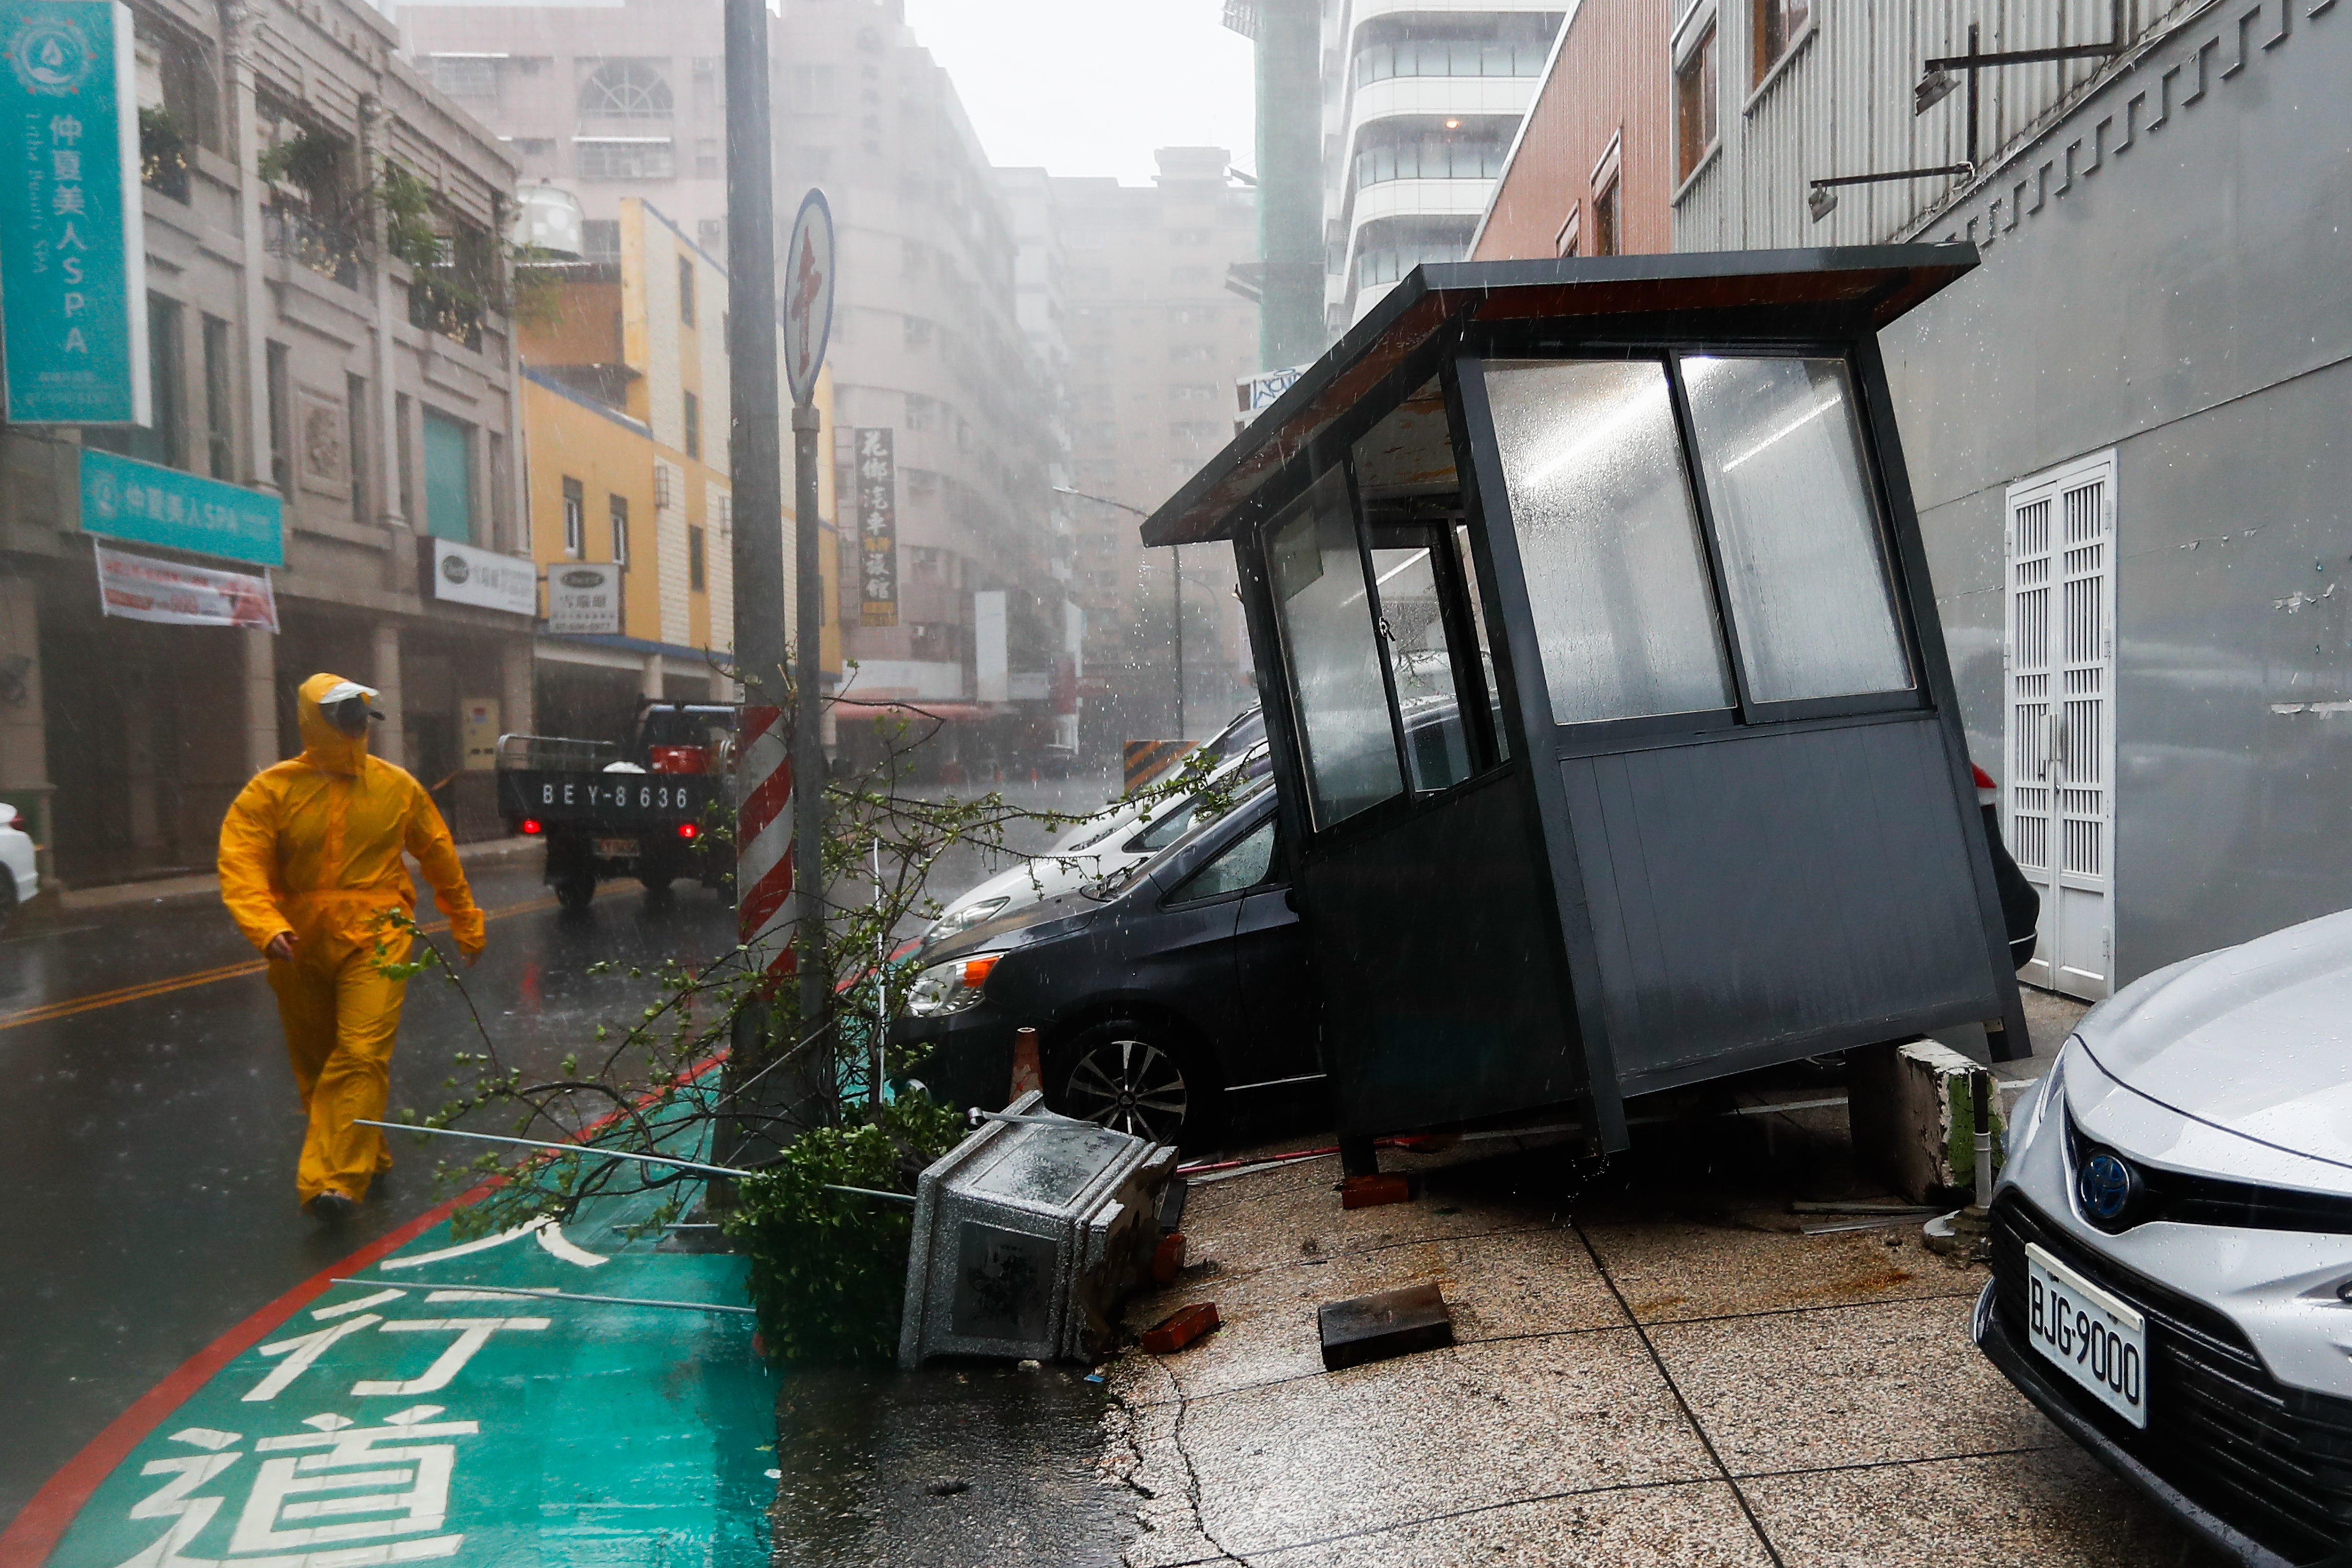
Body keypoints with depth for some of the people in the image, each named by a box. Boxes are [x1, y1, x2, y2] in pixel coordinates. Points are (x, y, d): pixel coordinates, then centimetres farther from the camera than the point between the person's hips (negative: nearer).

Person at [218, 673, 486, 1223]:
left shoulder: (396, 787, 1)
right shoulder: (272, 791, -2)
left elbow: (441, 860, 11)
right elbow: (241, 866, -12)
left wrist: (468, 927, 17)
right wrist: (266, 928, -29)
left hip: (375, 940, -2)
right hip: (300, 948, 2)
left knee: (362, 1056, -15)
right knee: (316, 1064, 15)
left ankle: (335, 1181, -16)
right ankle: (365, 1157, 35)